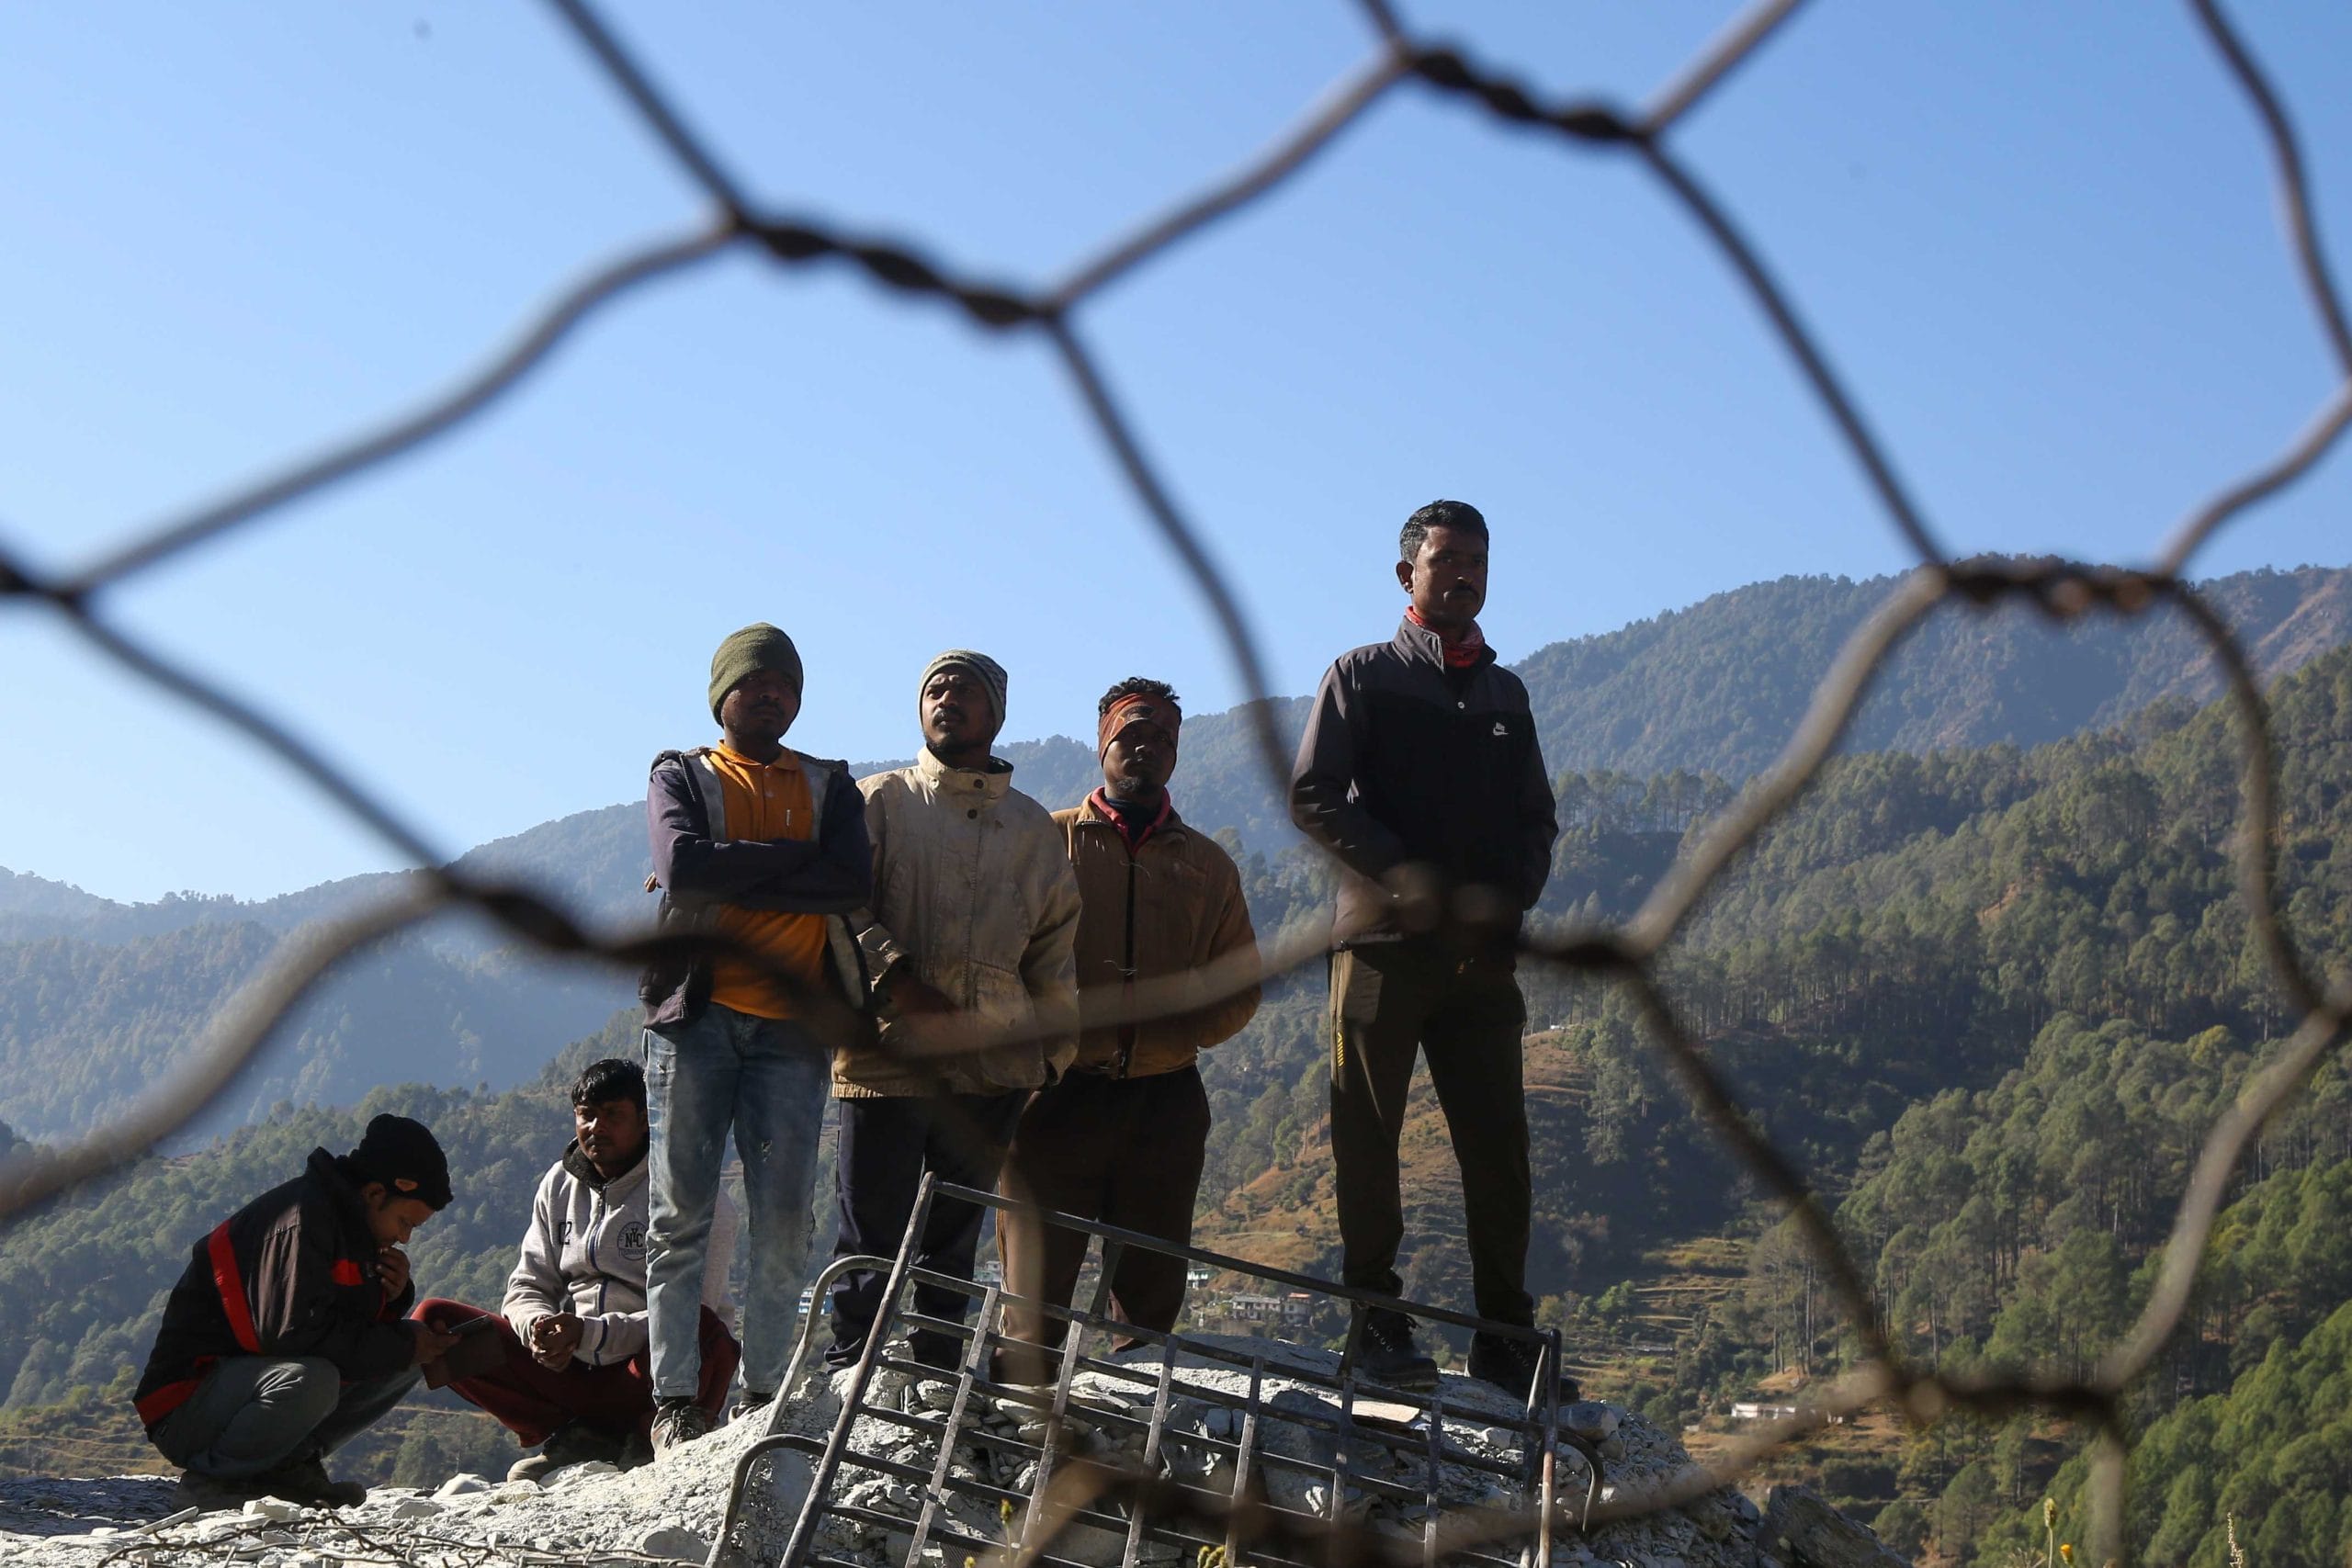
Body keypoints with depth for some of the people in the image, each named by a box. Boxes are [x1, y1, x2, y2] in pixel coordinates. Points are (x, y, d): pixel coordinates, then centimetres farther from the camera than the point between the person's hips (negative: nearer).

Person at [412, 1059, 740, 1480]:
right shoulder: (560, 1184, 10)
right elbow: (527, 1287, 10)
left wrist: (587, 1334, -26)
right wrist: (539, 1327, -15)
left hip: (647, 1369, -5)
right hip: (570, 1369, 5)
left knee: (700, 1331, -40)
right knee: (432, 1321, -11)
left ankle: (655, 1435, -8)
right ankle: (581, 1439, -13)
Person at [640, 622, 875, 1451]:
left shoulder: (829, 786, 16)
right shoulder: (682, 776, 12)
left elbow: (853, 882, -4)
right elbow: (683, 864, -10)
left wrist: (728, 874, -8)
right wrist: (797, 859, -7)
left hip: (793, 1022, 1)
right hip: (697, 1012, -1)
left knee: (784, 1219, -2)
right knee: (682, 1211, -3)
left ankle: (764, 1391, 5)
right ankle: (675, 1397, 0)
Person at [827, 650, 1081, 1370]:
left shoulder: (1034, 827, 18)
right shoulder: (881, 801, 8)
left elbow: (1055, 946, 19)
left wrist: (1059, 1050, 11)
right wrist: (901, 983, -16)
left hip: (995, 1065, 3)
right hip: (889, 1055, -3)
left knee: (954, 1237, 8)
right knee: (873, 1231, -4)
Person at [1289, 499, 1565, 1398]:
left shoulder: (1504, 693, 20)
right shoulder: (1364, 677, 7)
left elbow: (1538, 817, 20)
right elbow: (1313, 798, -4)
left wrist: (1509, 893, -1)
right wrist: (1409, 879, -14)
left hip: (1484, 952, 4)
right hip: (1385, 943, -3)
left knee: (1498, 1146, 1)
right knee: (1368, 1138, -2)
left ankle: (1506, 1339, 7)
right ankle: (1376, 1320, 5)